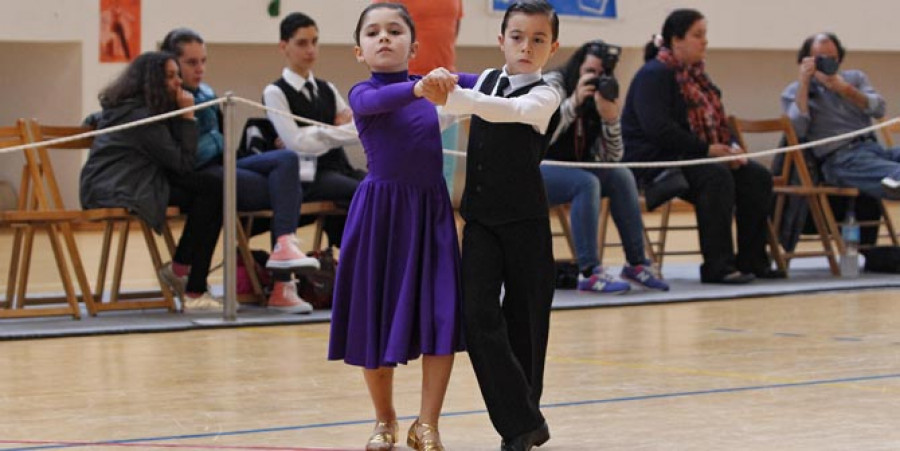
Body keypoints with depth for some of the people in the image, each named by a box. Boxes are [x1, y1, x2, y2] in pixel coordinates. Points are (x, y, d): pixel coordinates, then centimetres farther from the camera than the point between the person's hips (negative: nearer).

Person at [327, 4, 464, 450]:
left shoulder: (430, 85, 6)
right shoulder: (363, 93, -6)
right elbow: (376, 102, -30)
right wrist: (416, 89, -48)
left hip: (430, 209, 3)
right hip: (381, 211, -3)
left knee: (441, 318, -4)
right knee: (376, 316, 6)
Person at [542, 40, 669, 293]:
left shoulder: (603, 95, 5)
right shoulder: (554, 83, -11)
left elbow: (611, 158, -3)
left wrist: (610, 118, -20)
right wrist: (574, 102, -32)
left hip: (573, 170, 6)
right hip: (536, 169, -6)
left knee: (622, 176, -16)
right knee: (587, 183, -31)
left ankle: (636, 263, -11)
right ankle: (589, 273, -33)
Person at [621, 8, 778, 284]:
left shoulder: (695, 75, 18)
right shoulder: (654, 75, -11)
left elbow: (716, 121, 23)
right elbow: (658, 128, -24)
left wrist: (730, 146, 1)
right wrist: (706, 149, -23)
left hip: (692, 157, 9)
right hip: (654, 159, -9)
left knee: (757, 177, -7)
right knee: (716, 177, -34)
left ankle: (752, 260, -5)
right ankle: (717, 267, -33)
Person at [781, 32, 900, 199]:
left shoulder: (855, 77, 22)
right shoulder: (794, 92, 12)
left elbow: (879, 109, 7)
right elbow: (796, 130, -7)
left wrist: (845, 89, -6)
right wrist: (803, 84, -4)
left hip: (872, 147, 5)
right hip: (839, 159, -5)